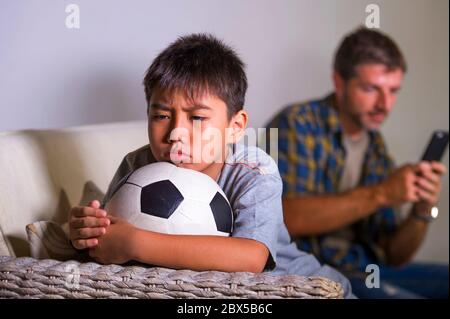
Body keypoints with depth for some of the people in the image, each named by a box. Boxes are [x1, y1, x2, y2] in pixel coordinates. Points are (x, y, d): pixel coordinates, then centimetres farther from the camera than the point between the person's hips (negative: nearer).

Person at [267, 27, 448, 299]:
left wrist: (422, 212, -9)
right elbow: (289, 218, -21)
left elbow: (394, 256, 11)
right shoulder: (296, 124, -6)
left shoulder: (377, 149, 11)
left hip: (365, 269, 7)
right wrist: (380, 194, -22)